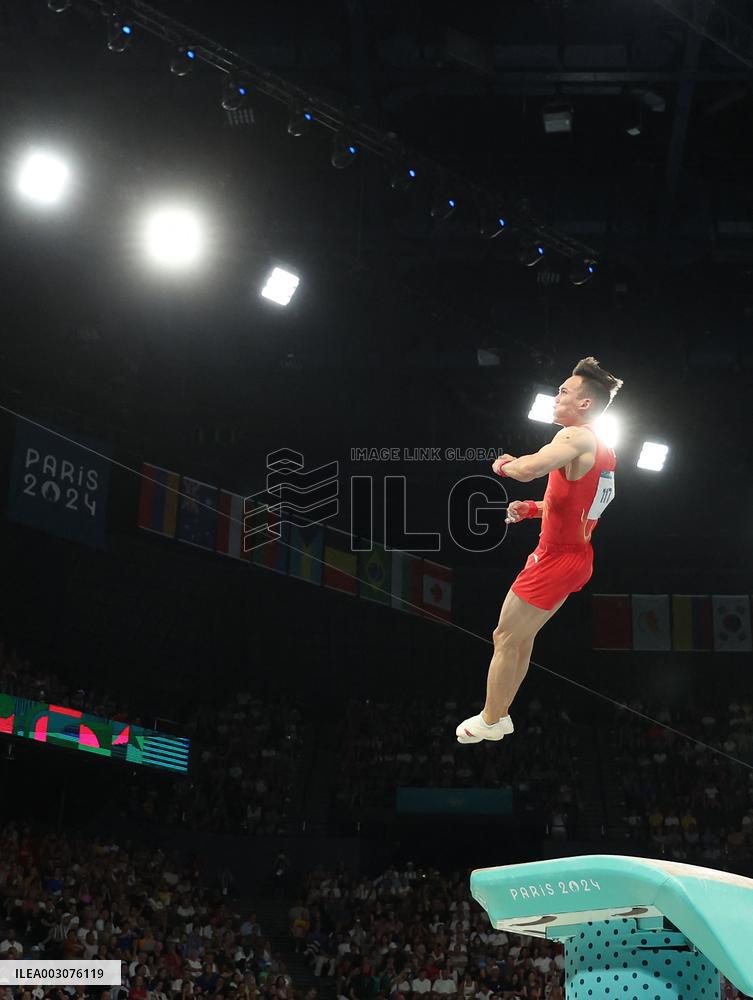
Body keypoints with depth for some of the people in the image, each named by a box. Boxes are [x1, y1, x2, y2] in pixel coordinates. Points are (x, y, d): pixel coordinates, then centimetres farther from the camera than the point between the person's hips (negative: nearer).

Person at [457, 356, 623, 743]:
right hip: (577, 556, 9)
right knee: (521, 636, 20)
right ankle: (501, 713, 29)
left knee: (505, 637, 4)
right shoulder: (603, 451, 11)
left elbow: (528, 469, -36)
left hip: (555, 559, -9)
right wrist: (533, 509, 9)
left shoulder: (576, 437, -20)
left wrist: (503, 464, -14)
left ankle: (489, 721, 14)